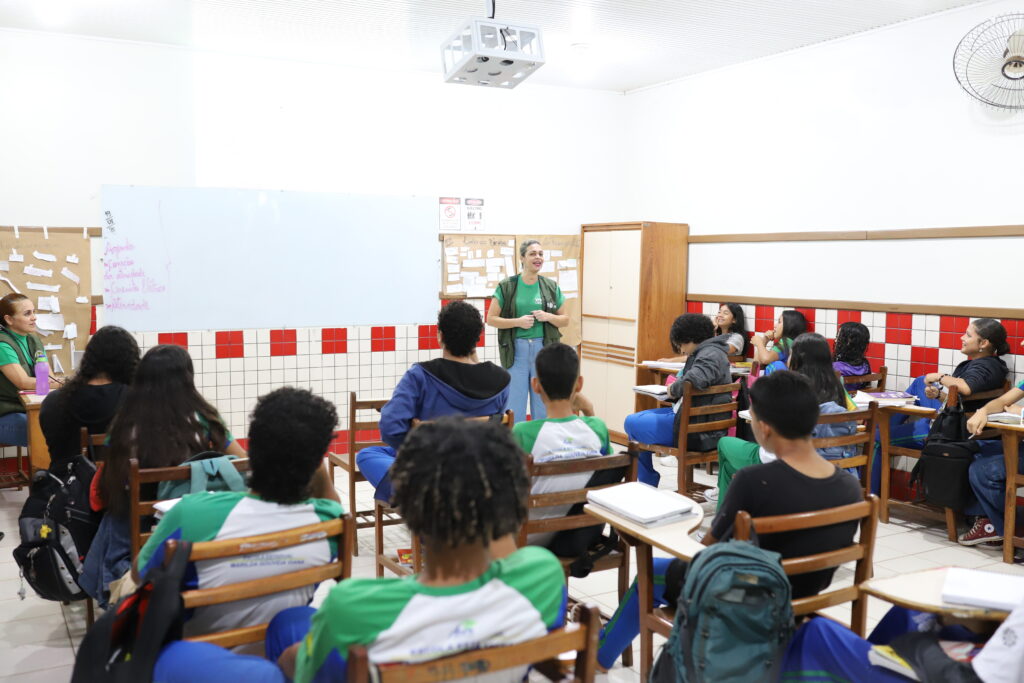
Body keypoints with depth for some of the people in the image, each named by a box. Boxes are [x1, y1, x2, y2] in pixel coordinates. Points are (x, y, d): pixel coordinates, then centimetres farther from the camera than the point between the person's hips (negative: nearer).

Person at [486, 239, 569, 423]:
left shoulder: (551, 287, 5)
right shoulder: (507, 286, -2)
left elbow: (565, 319, 12)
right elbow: (491, 319, 0)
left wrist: (548, 316, -9)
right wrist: (518, 321, -14)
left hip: (543, 349, 2)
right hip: (516, 350, -2)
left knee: (543, 406, 9)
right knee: (514, 406, 2)